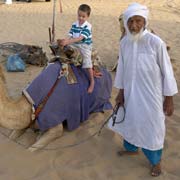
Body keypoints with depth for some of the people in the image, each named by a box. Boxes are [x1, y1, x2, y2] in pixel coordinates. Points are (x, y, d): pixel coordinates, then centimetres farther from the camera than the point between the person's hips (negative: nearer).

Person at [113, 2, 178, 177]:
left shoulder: (156, 42, -22)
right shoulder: (124, 42, -7)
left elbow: (167, 71, -14)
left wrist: (169, 100, -10)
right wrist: (120, 92, 11)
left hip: (151, 95, -4)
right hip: (131, 93, 5)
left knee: (151, 127, 11)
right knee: (130, 121, 23)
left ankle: (156, 161, 36)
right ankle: (131, 148, 52)